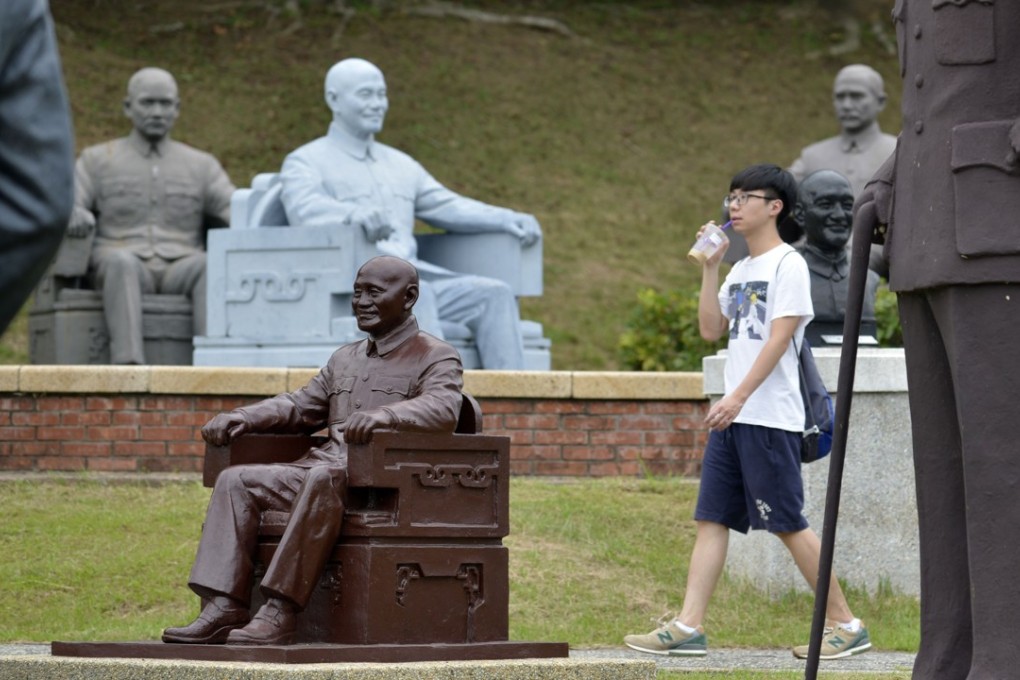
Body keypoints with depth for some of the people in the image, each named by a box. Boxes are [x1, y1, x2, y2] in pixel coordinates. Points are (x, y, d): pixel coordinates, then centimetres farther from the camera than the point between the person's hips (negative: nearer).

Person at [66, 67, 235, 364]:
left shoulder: (202, 165, 23)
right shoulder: (96, 160, 19)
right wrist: (74, 215, -19)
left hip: (180, 269, 1)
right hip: (119, 269, -1)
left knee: (210, 266, -33)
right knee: (120, 261, -38)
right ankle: (128, 367, -53)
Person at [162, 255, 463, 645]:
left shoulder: (436, 358, 4)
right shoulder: (345, 359, 27)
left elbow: (443, 407, -17)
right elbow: (300, 406, 28)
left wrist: (384, 414, -37)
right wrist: (242, 418, 9)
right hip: (323, 472, 8)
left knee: (322, 476, -38)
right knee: (235, 480, -10)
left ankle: (281, 612, -42)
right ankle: (226, 606, -22)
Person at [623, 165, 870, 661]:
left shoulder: (787, 264, -7)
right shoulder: (740, 271, 19)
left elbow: (779, 337, -15)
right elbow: (711, 329, 13)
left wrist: (739, 397, -22)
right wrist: (709, 267, 10)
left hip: (771, 419, -9)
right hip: (734, 417, 9)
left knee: (787, 523, -7)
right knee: (711, 518, 1)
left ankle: (846, 625, 1)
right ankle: (688, 627, -2)